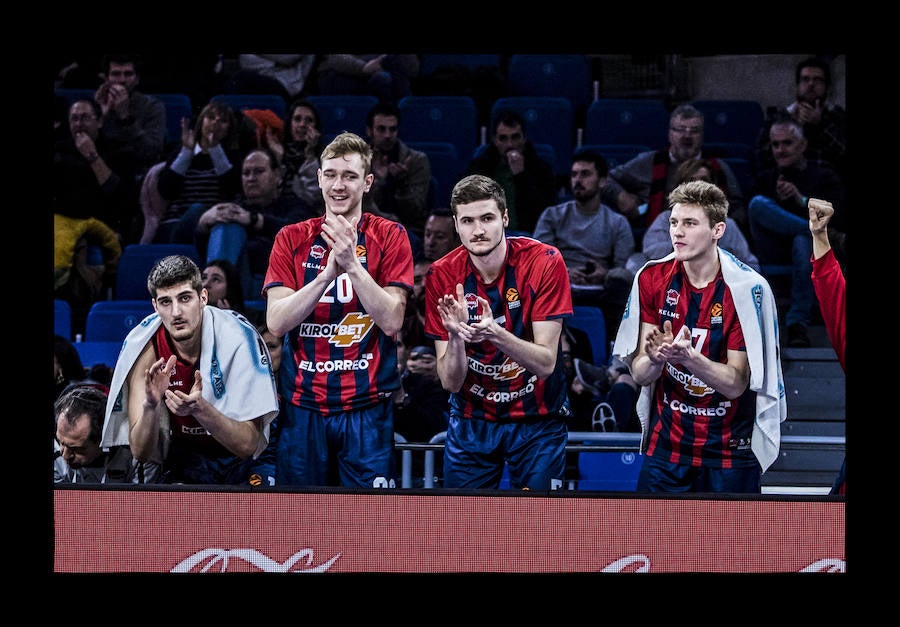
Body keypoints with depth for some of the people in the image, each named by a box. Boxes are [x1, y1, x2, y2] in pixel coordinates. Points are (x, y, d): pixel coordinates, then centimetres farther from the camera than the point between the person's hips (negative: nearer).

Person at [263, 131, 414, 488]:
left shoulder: (388, 237, 2)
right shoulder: (291, 239, 7)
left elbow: (391, 322, -8)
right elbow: (276, 322, -5)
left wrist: (352, 264, -19)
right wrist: (327, 272, -17)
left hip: (367, 406, -2)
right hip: (303, 405, 2)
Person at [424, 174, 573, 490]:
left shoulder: (544, 262, -16)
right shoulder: (442, 275, -11)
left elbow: (546, 363, -20)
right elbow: (450, 382, -12)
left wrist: (496, 335, -37)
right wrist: (455, 337, -32)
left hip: (537, 419, -2)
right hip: (472, 419, 2)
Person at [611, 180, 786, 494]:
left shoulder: (747, 288, -13)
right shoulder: (652, 278, -2)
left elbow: (736, 383, -15)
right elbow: (639, 374, -3)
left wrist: (688, 356, -33)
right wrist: (655, 359, -27)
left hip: (730, 454, -3)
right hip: (665, 447, 3)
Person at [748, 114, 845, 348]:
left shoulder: (824, 177, 16)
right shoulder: (765, 179, 24)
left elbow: (838, 219, 1)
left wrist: (802, 201, -13)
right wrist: (778, 200, -7)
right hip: (773, 253, 2)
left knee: (803, 243, -42)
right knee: (758, 203, -26)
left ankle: (798, 324, -49)